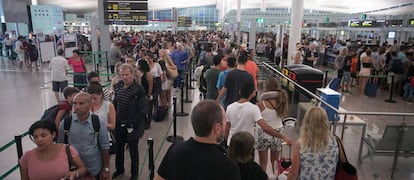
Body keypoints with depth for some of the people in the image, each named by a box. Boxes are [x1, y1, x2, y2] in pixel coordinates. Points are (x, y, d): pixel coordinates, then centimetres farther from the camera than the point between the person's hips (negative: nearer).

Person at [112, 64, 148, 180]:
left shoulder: (139, 90, -18)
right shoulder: (118, 87, 0)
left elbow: (143, 110, -18)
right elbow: (115, 104, 13)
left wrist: (132, 123, -20)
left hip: (132, 126, -5)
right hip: (119, 124, 6)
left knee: (133, 150, 11)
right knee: (119, 148, 21)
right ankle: (119, 169, 44)